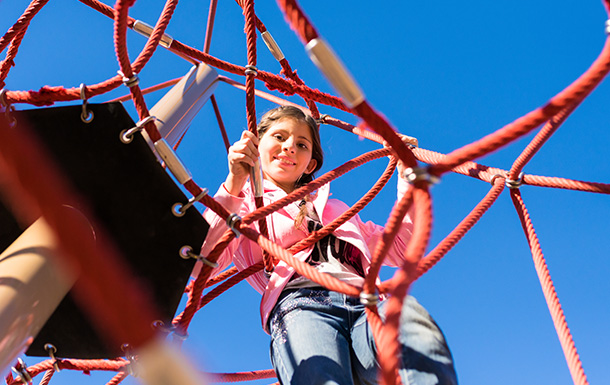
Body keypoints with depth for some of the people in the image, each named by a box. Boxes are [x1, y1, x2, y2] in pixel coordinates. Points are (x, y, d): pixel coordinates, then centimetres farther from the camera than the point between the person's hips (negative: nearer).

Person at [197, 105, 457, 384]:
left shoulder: (337, 209, 37)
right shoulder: (243, 205, 24)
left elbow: (401, 250, 30)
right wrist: (234, 183, -3)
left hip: (367, 303, 4)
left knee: (410, 313, -34)